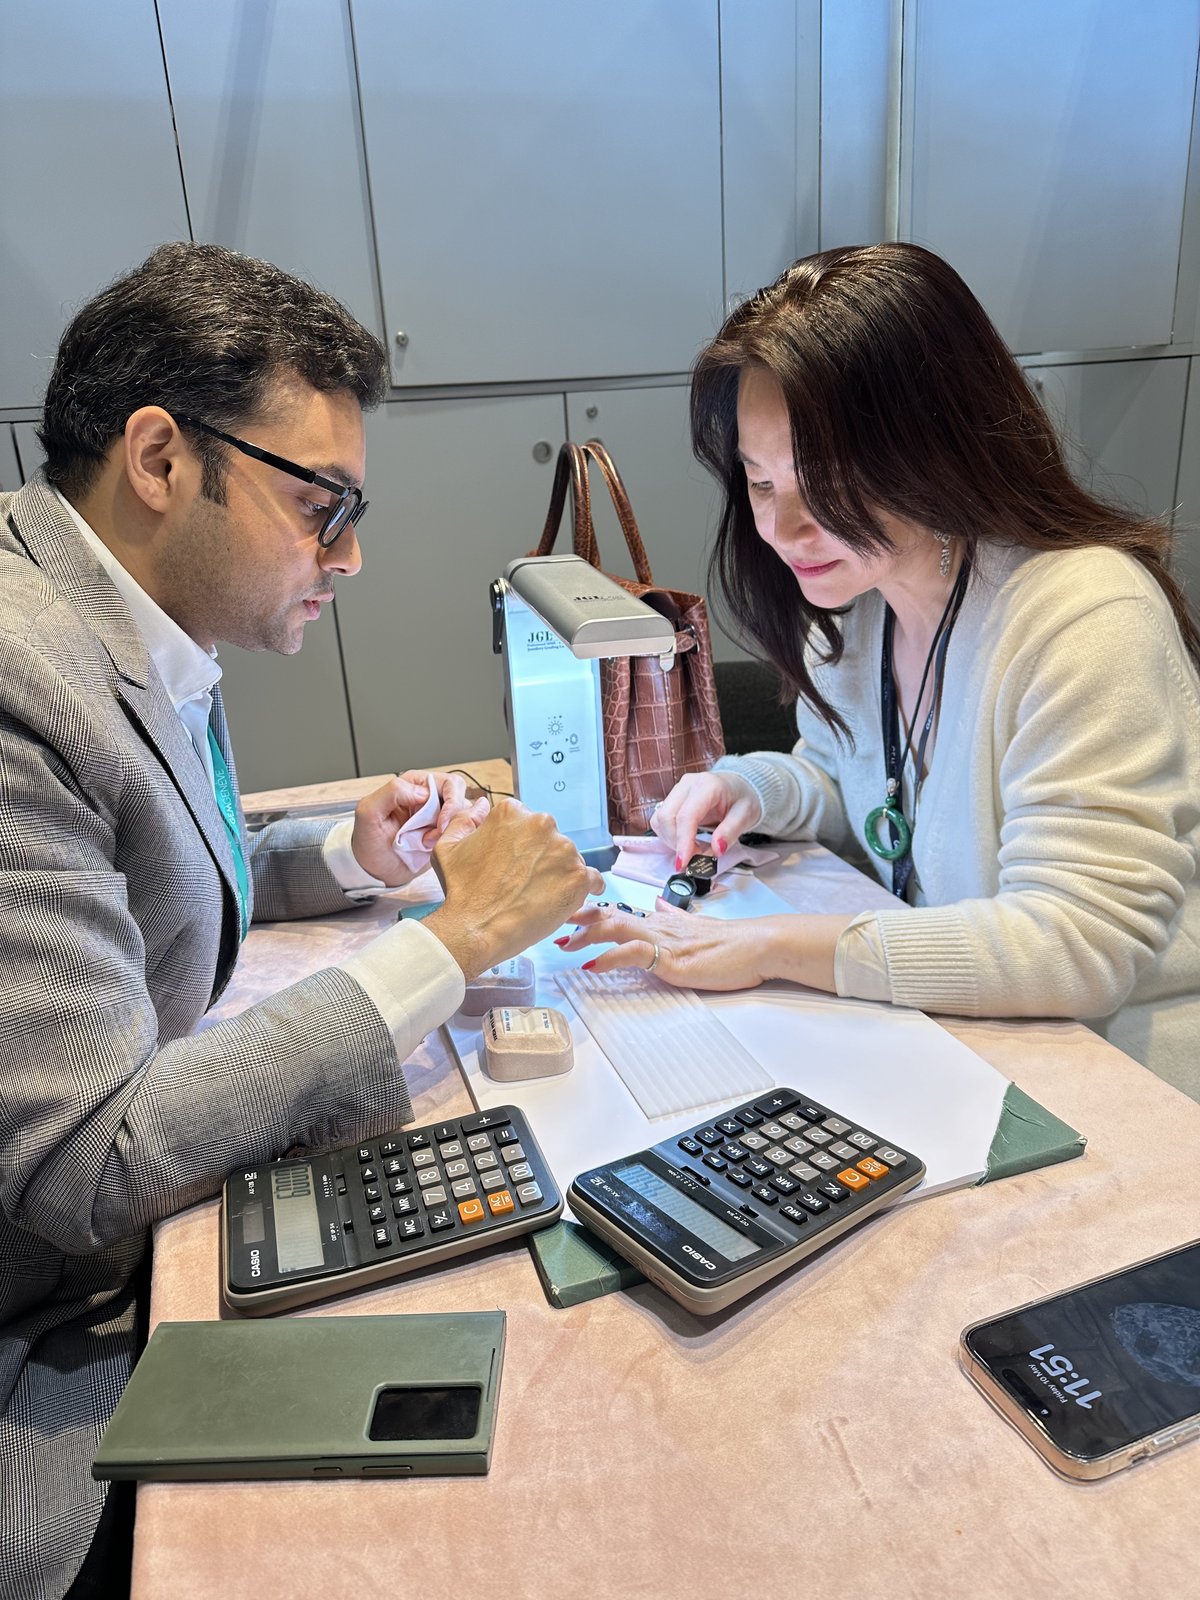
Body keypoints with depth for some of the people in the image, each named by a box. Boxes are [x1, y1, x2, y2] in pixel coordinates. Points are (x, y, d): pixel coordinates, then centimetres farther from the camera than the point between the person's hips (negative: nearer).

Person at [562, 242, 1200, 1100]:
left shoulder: (1087, 618, -24)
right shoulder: (848, 592, 0)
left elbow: (1076, 946, -28)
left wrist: (773, 945, -28)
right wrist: (756, 788, -6)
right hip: (934, 1047, 6)